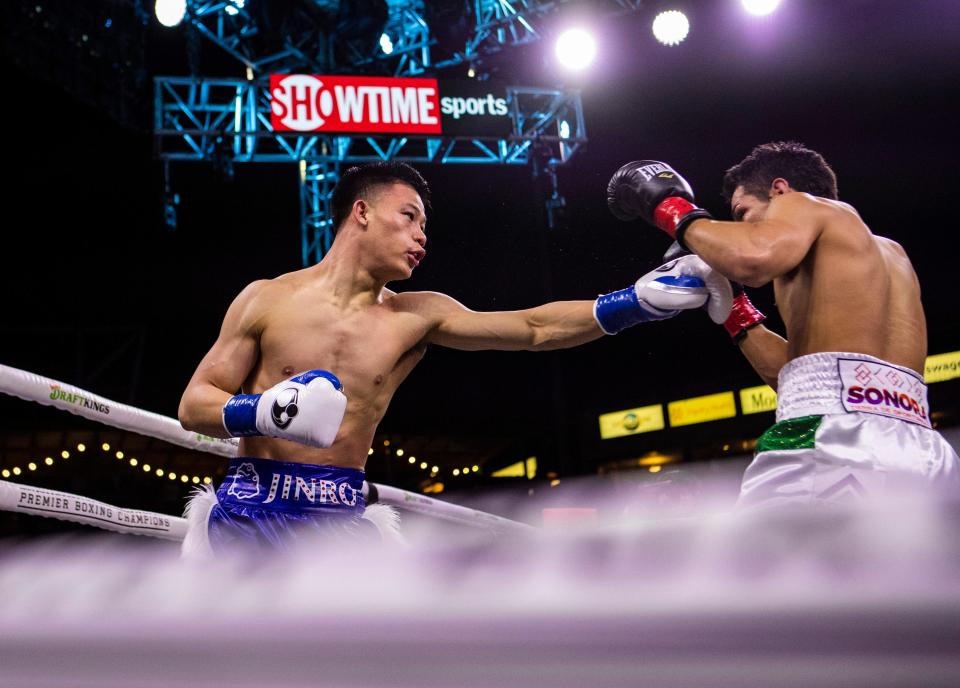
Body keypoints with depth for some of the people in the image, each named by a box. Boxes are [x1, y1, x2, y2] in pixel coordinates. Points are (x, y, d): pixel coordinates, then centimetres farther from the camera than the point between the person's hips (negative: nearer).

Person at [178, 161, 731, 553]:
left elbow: (534, 329, -1)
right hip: (248, 513, -2)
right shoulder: (267, 299, -2)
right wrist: (263, 413, -21)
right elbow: (193, 404, 0)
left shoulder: (416, 317, 4)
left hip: (340, 519, 2)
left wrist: (640, 298, -9)